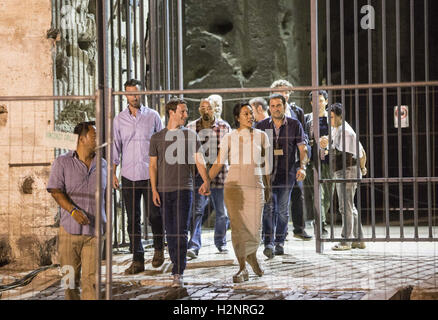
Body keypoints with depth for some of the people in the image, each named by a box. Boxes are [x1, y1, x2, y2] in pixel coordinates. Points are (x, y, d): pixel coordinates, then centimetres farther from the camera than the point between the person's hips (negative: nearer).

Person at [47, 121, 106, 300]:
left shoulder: (102, 164, 11)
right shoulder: (62, 163, 1)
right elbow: (56, 191, -9)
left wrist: (105, 220, 20)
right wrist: (73, 211, -23)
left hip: (94, 231, 2)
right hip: (70, 230, -2)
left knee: (91, 278, -6)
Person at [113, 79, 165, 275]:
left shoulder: (153, 116, 5)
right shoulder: (119, 119, 8)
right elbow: (116, 146, 10)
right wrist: (113, 172, 4)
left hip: (151, 174, -1)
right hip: (129, 175, 1)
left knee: (155, 215, -3)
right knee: (133, 219, 2)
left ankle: (159, 248, 22)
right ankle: (137, 260, 8)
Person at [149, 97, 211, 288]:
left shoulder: (191, 136, 7)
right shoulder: (157, 138, 9)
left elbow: (199, 160, -1)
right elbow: (153, 165, 9)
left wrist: (206, 180, -18)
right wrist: (154, 190, 0)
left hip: (184, 188, -2)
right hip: (163, 190, 2)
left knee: (181, 231, -10)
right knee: (170, 231, 6)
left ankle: (178, 274, -11)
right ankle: (177, 266, 21)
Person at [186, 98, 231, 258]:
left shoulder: (224, 127, 3)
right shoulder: (191, 128, 5)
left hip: (219, 174, 1)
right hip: (198, 174, -1)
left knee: (222, 212, 9)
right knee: (196, 210, -11)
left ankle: (221, 242, 27)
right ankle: (194, 246, -14)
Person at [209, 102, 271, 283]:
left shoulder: (261, 137, 7)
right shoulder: (229, 138, 3)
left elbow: (266, 164, 14)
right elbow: (218, 163, 1)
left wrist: (267, 187, 17)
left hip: (255, 187, 1)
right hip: (234, 186, -1)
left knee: (254, 227, -2)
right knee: (238, 227, -6)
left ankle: (252, 257, 29)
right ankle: (242, 269, 1)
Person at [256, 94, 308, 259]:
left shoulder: (295, 125, 5)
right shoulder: (261, 126, 7)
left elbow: (302, 149, 5)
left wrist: (302, 167, -10)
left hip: (286, 173, 0)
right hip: (267, 173, 0)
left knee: (283, 210, 6)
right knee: (269, 208, -12)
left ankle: (279, 242, 20)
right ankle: (269, 244, -18)